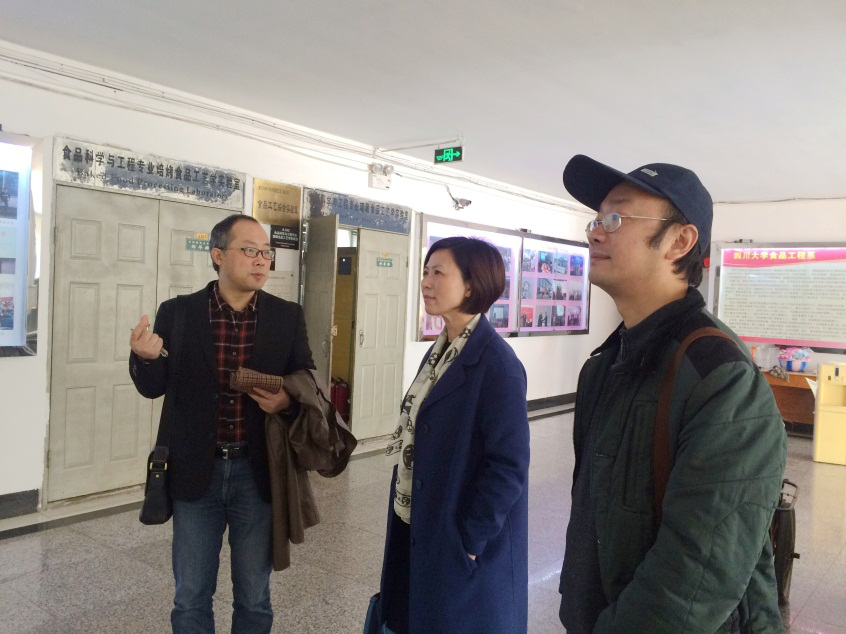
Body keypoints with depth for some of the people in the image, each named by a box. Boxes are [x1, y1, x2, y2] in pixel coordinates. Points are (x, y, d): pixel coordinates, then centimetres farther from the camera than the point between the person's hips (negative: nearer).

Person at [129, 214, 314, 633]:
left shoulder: (288, 317, -3)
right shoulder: (177, 313, -4)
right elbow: (154, 388, 1)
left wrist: (288, 401, -19)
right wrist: (146, 358, -21)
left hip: (258, 472, 0)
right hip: (197, 471, 0)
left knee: (254, 598, 16)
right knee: (190, 598, 16)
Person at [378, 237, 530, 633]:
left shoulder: (495, 364, -21)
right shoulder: (439, 351, 5)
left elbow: (509, 467, -22)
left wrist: (469, 541, -17)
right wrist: (410, 522, 11)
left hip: (460, 540, -8)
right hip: (419, 528, 8)